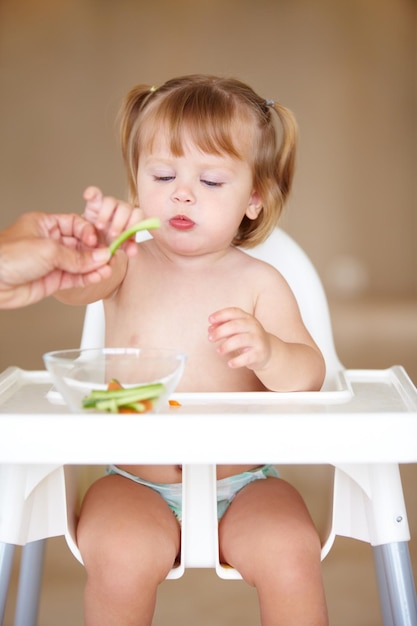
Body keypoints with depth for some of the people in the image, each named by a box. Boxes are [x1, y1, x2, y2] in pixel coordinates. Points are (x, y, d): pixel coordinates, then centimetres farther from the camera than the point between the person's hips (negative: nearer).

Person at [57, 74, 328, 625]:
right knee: (118, 559, -26)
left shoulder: (259, 283, -2)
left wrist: (267, 352, -30)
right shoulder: (129, 266, -1)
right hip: (137, 482, 0)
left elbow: (310, 377, -7)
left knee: (292, 558, -23)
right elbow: (74, 285, -22)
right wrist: (96, 244, -46)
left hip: (242, 483, 0)